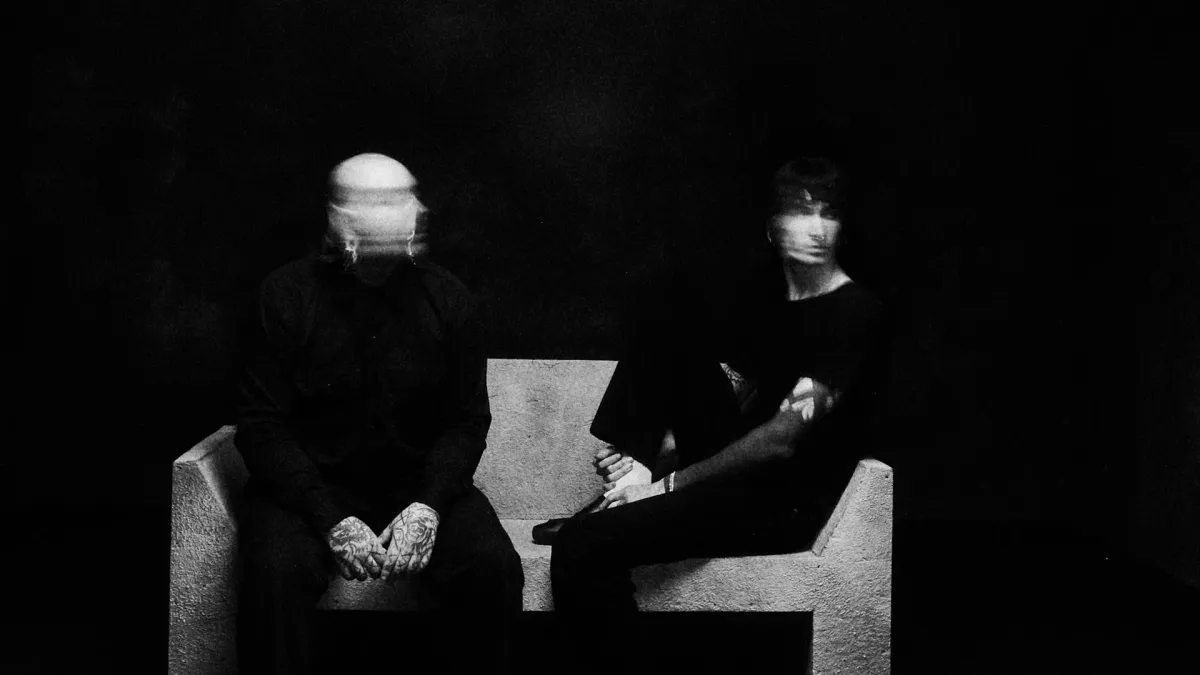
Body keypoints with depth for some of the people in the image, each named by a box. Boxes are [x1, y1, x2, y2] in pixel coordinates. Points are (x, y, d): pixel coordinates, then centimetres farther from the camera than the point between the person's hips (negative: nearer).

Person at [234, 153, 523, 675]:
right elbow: (262, 425, -7)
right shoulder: (287, 294, -5)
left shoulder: (447, 298, 2)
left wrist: (428, 505, -16)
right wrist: (331, 518, -20)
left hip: (420, 480, 2)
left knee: (495, 567, -25)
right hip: (310, 484, -1)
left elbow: (468, 420, 3)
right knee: (276, 571, -33)